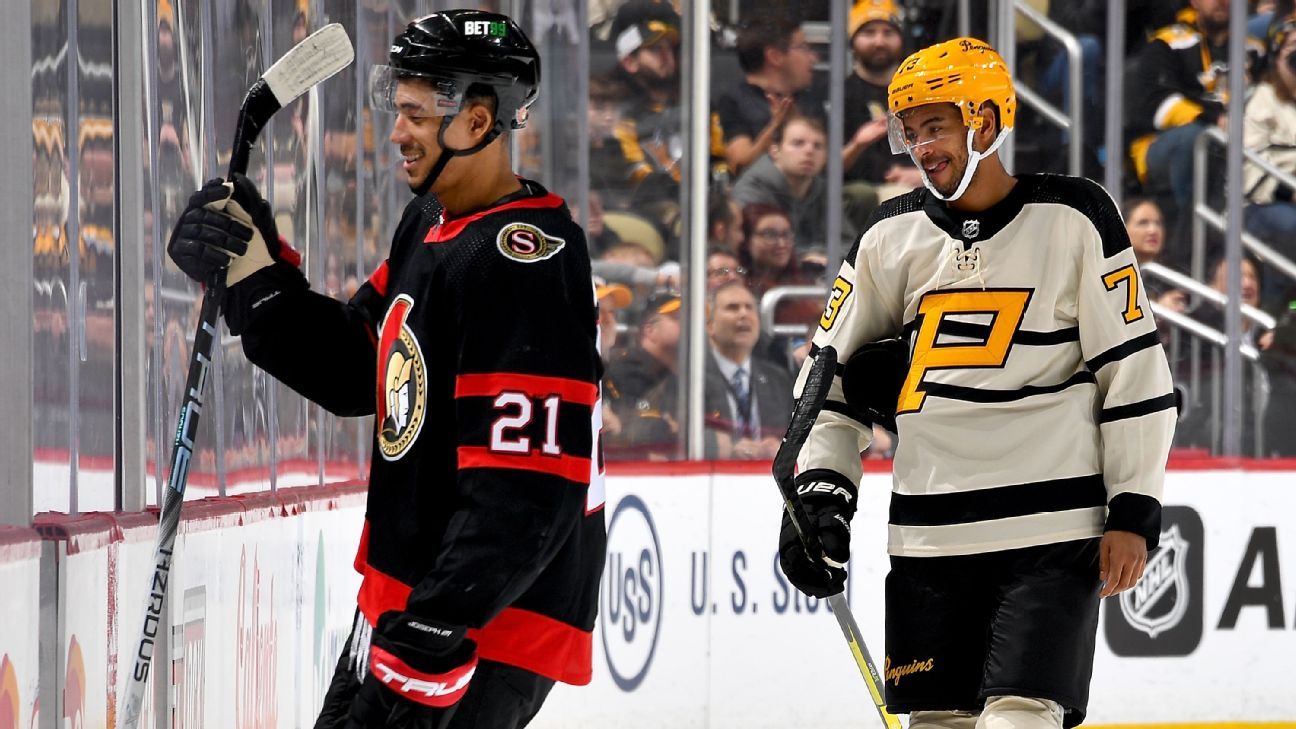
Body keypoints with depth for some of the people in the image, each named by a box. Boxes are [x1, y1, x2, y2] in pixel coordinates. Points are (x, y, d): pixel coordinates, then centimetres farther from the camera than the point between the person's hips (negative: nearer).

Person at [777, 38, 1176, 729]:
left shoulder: (1072, 219, -3)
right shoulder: (893, 236, 8)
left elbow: (1135, 369, -3)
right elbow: (832, 372, 16)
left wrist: (1133, 512, -6)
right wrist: (818, 492, 4)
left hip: (1054, 533, -4)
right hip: (929, 536, 4)